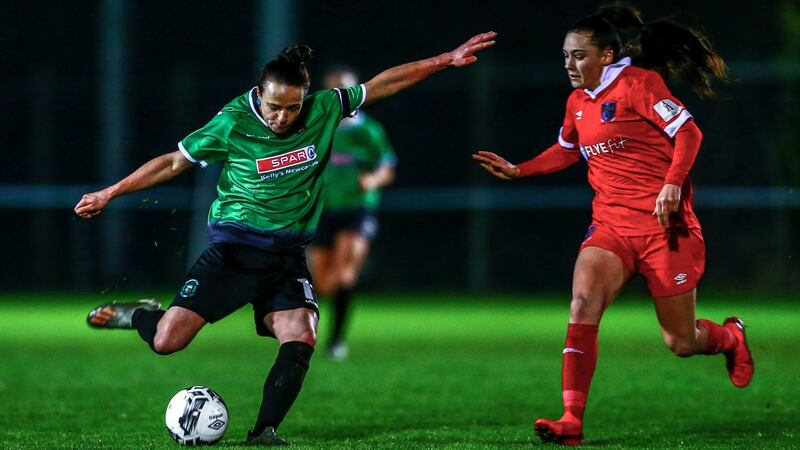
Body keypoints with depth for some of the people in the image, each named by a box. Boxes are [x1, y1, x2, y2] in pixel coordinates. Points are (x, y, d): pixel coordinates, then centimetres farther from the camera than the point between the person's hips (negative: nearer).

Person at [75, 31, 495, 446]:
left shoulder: (323, 111, -3)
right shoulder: (233, 123, -11)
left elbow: (383, 83, 5)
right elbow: (173, 163, 0)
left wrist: (447, 60, 4)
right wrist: (109, 194, 1)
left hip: (287, 257, 3)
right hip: (233, 250, -3)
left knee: (300, 341, -19)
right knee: (166, 341, -12)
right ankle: (137, 314, 22)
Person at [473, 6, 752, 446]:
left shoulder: (638, 82, -9)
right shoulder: (578, 102, 11)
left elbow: (688, 132, -12)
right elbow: (566, 150, 30)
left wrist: (672, 184, -25)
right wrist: (517, 170, 17)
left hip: (663, 224, -5)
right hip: (611, 224, 5)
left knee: (680, 342, 2)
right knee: (583, 302, -22)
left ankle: (731, 337, 40)